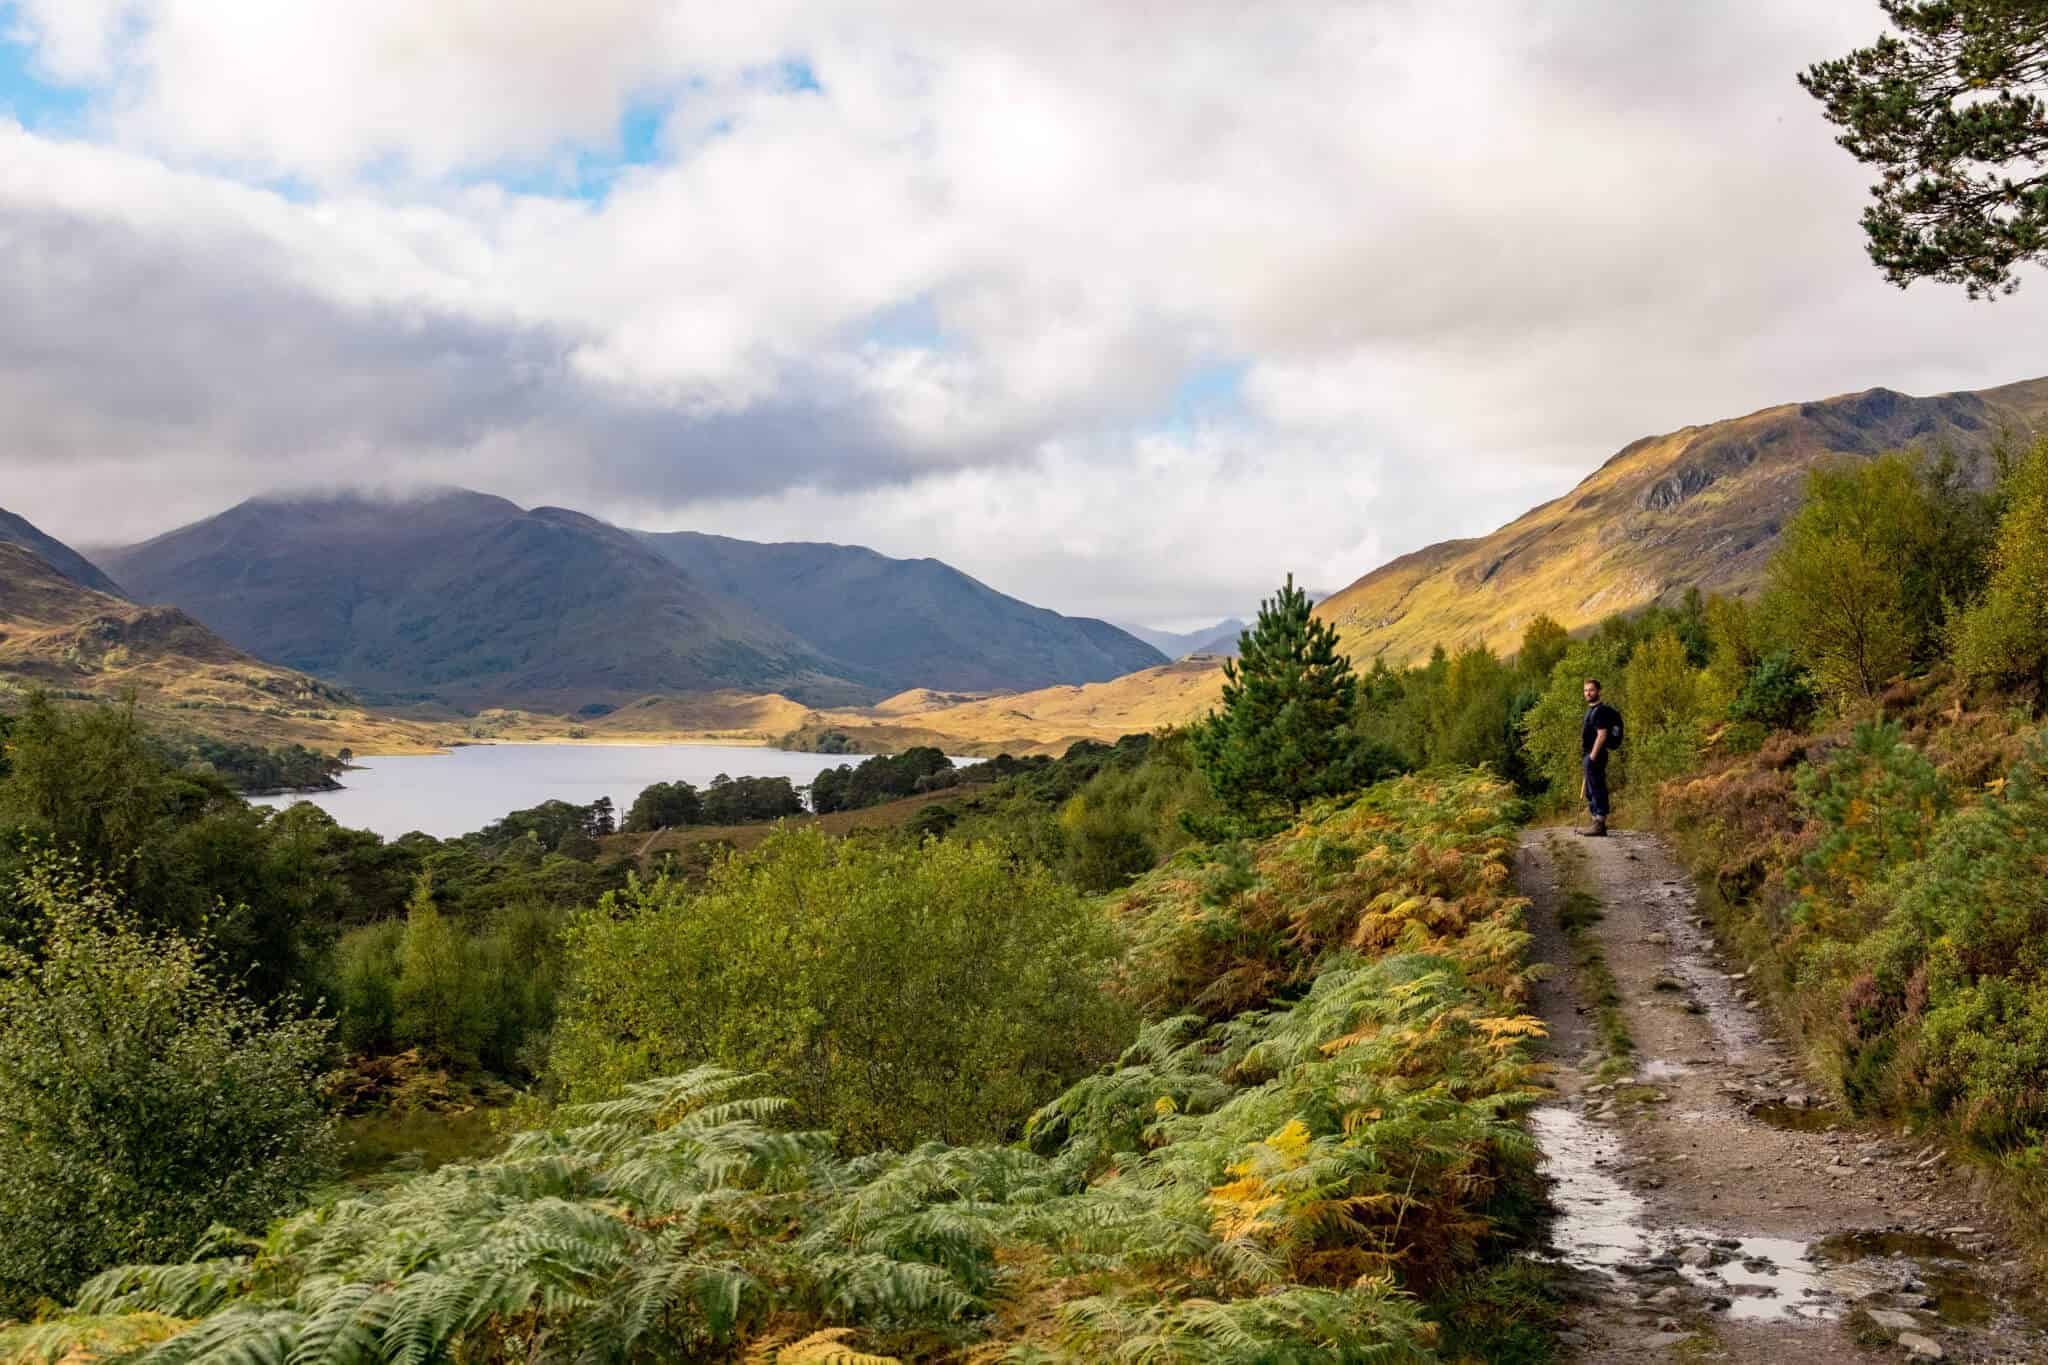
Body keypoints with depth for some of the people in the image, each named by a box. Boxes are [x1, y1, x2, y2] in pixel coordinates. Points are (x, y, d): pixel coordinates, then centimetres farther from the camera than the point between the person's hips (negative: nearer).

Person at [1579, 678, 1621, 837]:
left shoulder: (1600, 710, -13)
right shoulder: (1591, 709, 19)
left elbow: (1602, 735, -20)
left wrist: (1592, 757, -22)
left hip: (1595, 756, -11)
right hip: (1590, 756, 11)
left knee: (1597, 790, -10)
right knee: (1590, 791, 14)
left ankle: (1600, 825, -9)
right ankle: (1597, 823, 19)